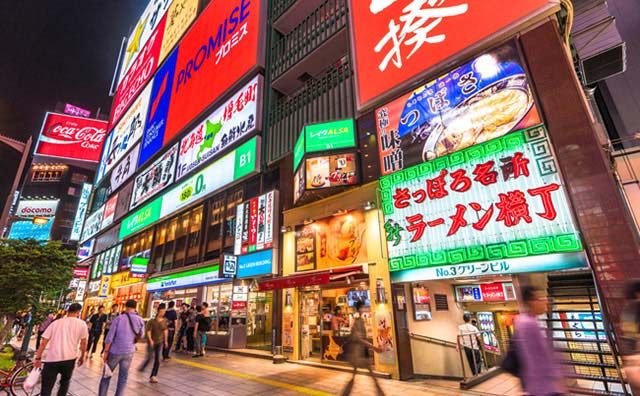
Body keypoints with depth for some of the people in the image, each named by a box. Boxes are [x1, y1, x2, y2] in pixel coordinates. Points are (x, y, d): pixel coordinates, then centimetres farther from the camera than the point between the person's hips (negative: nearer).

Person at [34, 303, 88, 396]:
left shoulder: (55, 323, 12)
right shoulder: (81, 324, 5)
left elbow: (43, 342, 7)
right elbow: (83, 343, 6)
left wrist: (38, 358, 15)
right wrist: (82, 356, 20)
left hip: (51, 359, 1)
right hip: (69, 359, -1)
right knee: (65, 381, 25)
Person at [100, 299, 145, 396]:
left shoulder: (119, 318, -11)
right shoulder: (140, 320, -5)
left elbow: (110, 336, -12)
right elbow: (141, 335, 11)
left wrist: (106, 351, -3)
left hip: (115, 351, -1)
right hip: (129, 352, 1)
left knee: (107, 375, 17)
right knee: (123, 377, 14)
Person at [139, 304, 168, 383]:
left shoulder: (164, 321, 0)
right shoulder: (151, 321, -13)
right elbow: (148, 331, -15)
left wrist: (165, 341, 11)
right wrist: (150, 340, -26)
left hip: (160, 342, 4)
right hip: (151, 342, -4)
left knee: (157, 360, 2)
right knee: (149, 358, 2)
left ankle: (153, 376, 12)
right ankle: (142, 368, 34)